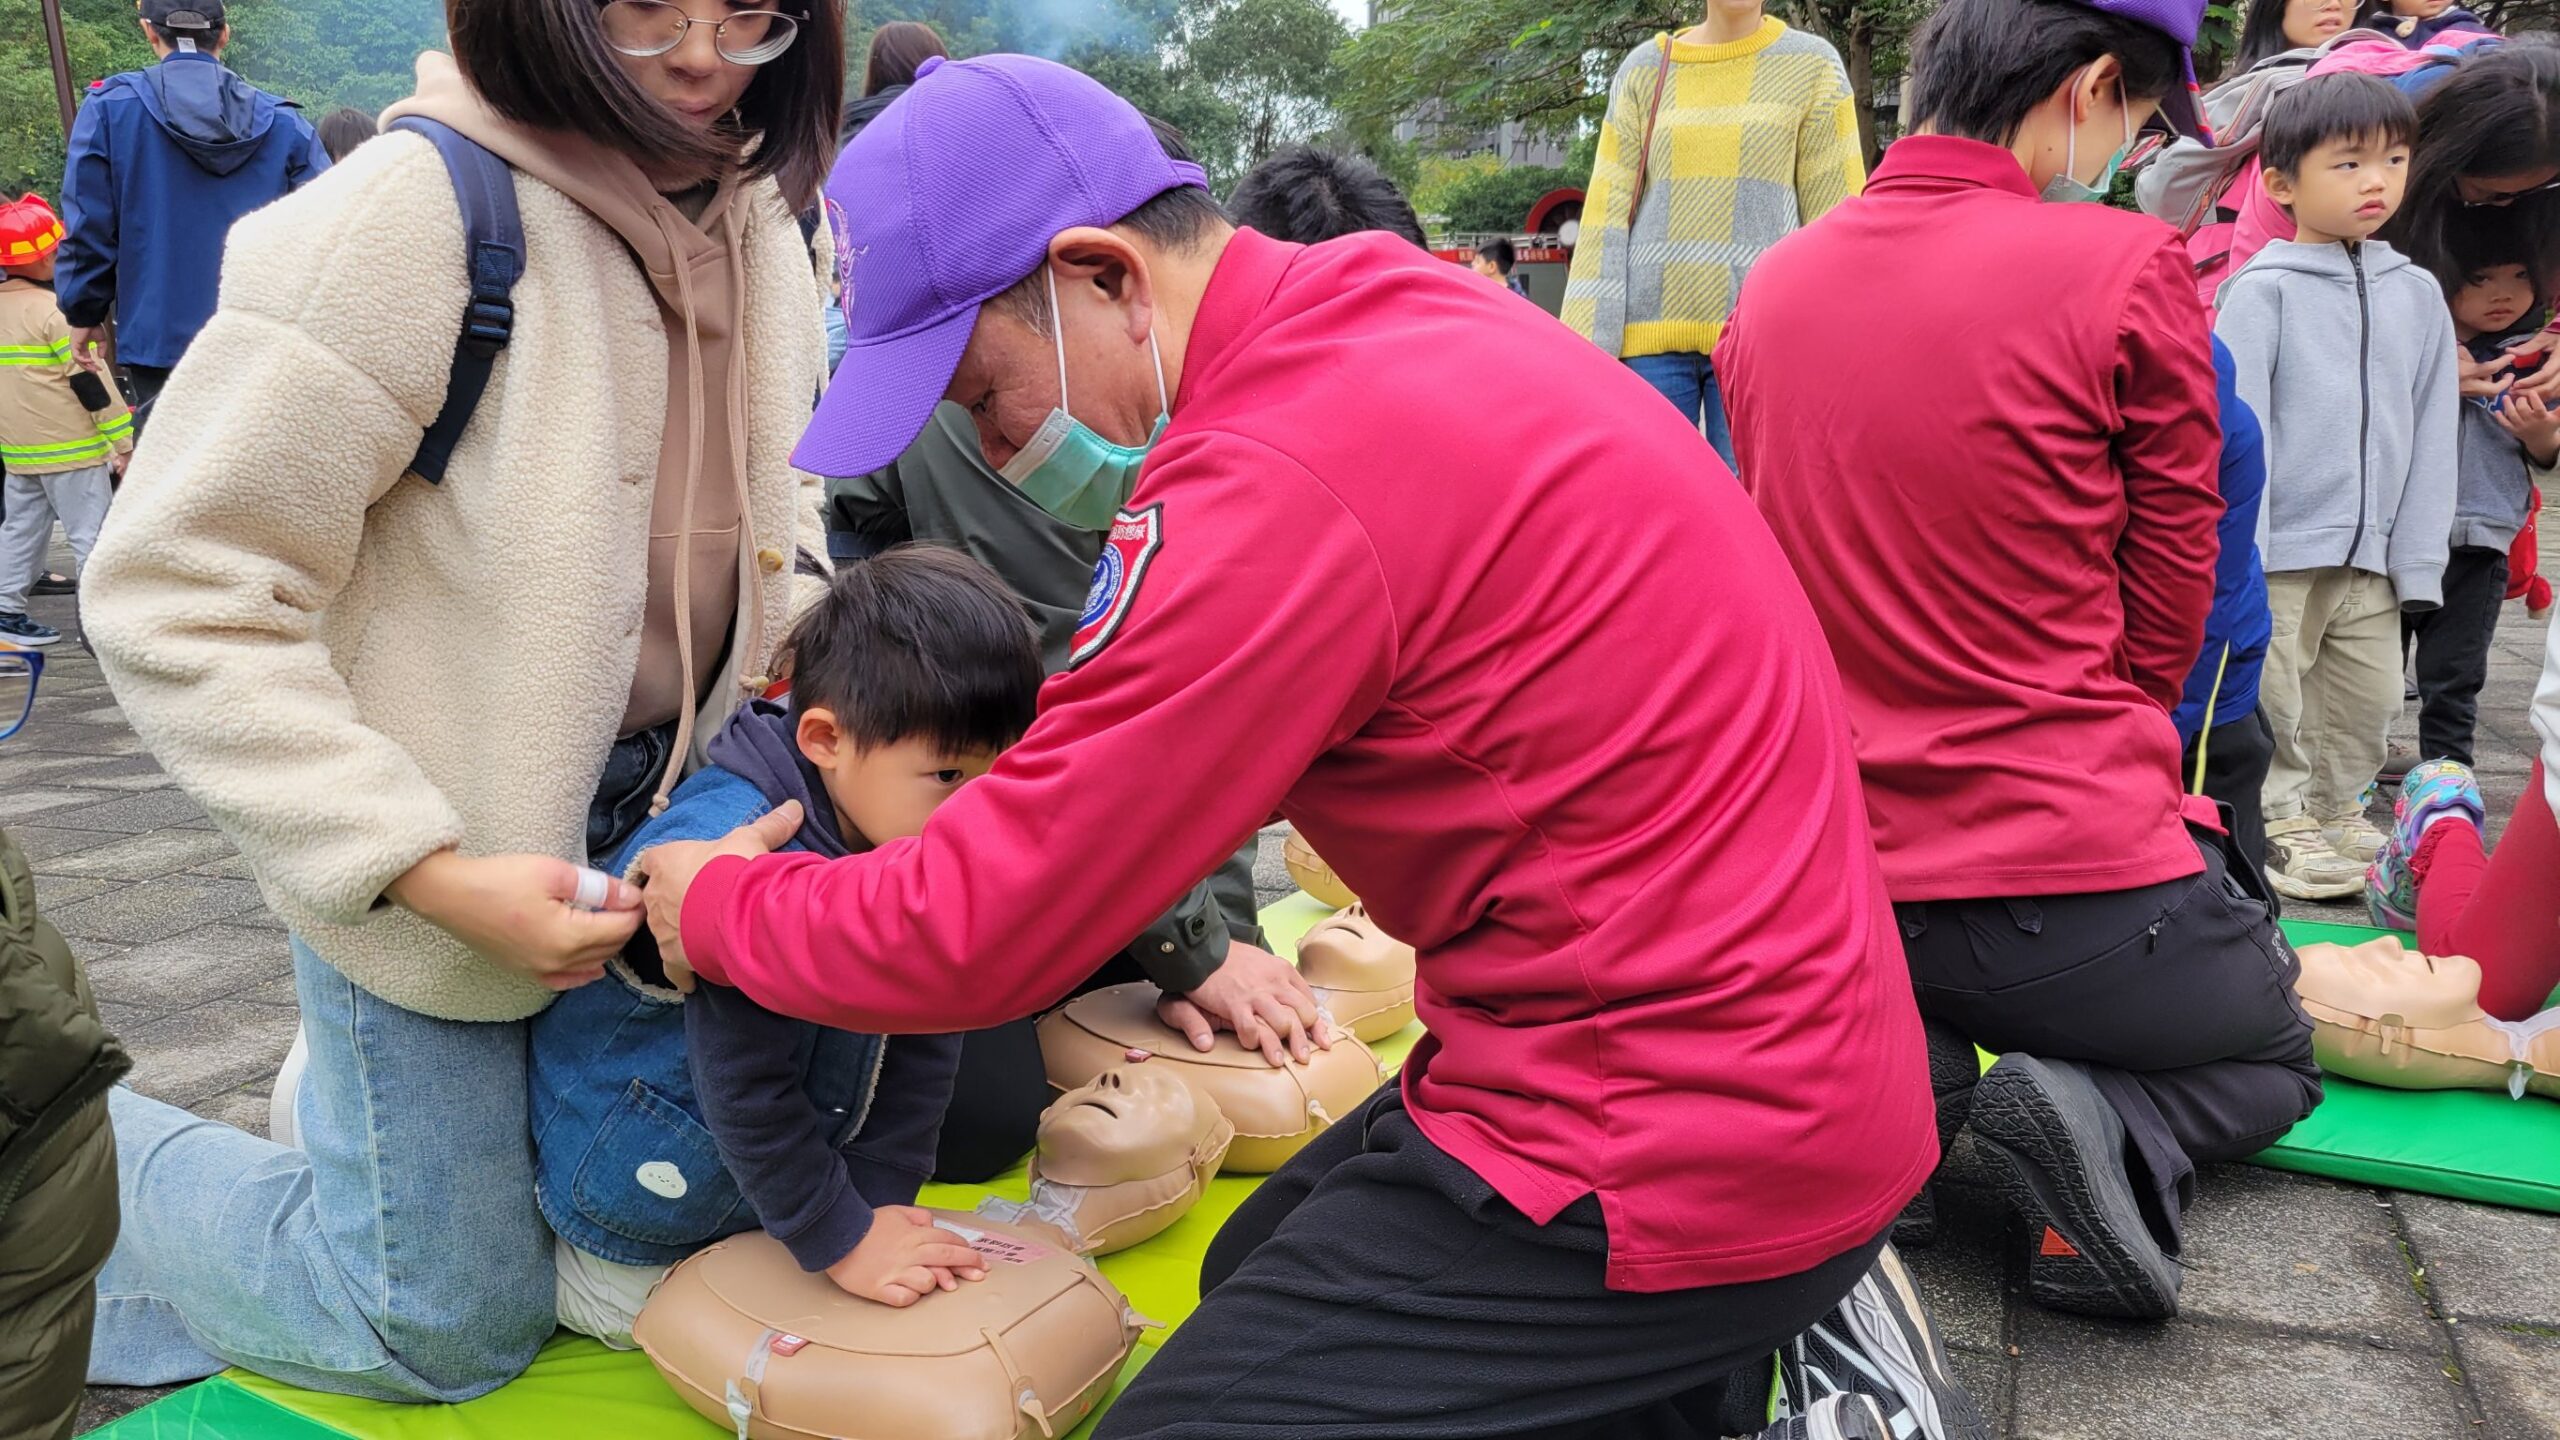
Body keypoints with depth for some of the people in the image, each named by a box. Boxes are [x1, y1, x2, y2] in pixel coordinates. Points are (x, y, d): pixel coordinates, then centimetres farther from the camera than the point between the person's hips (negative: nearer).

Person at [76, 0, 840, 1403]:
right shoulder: (411, 214, -24)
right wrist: (430, 873, -26)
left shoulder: (758, 218, -1)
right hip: (438, 864, -7)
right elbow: (176, 595, -22)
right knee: (454, 1329, 8)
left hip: (660, 811, 7)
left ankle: (350, 1094, 44)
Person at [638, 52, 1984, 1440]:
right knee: (1256, 1277, 25)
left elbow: (968, 935, -16)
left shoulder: (1279, 481, -25)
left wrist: (713, 901, 1)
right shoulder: (1401, 311, 5)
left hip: (1676, 1147, -10)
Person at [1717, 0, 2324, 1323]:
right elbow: (2166, 614, -3)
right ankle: (2115, 1138, -7)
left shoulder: (1772, 284, 3)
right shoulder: (2125, 268, -13)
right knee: (2273, 1058, 27)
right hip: (2070, 874, -4)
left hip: (1836, 866, 5)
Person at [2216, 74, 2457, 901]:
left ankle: (2338, 813, 31)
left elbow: (2432, 436, 9)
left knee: (2369, 699, 13)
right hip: (2280, 552, -5)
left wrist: (2419, 558, 4)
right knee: (2273, 700, 2)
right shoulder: (2261, 293, -5)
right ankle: (2282, 824, 17)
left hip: (2372, 558, 5)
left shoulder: (2417, 294, 8)